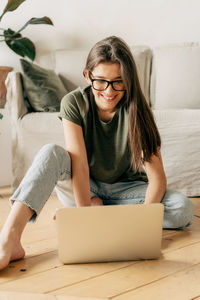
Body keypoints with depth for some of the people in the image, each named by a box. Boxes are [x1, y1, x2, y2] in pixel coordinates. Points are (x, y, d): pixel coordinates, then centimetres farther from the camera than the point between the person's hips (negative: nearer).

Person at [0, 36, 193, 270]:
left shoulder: (135, 110, -18)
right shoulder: (74, 103, -17)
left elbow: (157, 177, -22)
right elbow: (79, 165, -25)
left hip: (125, 189, 1)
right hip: (83, 187, 0)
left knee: (183, 209, -25)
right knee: (51, 153, -31)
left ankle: (97, 207, -16)